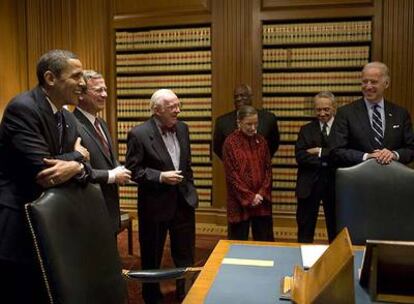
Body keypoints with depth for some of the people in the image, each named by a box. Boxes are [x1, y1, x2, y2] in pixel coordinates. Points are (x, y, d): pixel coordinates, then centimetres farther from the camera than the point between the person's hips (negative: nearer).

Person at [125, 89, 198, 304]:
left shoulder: (182, 128, 4)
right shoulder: (139, 133, -14)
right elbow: (132, 170, -13)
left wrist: (190, 189, 12)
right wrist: (160, 177, -22)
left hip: (183, 201, 5)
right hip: (155, 204, -5)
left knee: (186, 255, 15)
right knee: (151, 257, 14)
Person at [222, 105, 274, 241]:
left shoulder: (261, 141, 6)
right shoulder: (230, 142, -7)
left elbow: (268, 169, 6)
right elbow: (231, 174, -10)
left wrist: (262, 193, -7)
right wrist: (249, 196, -13)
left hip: (261, 199, 4)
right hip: (239, 201, -4)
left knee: (265, 240, 11)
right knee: (239, 241, 6)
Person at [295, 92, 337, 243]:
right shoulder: (306, 130, 6)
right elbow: (300, 156, -8)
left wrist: (321, 152, -16)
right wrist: (326, 161, -16)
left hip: (334, 183, -1)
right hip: (309, 184, 1)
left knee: (336, 228, 12)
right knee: (305, 229, 10)